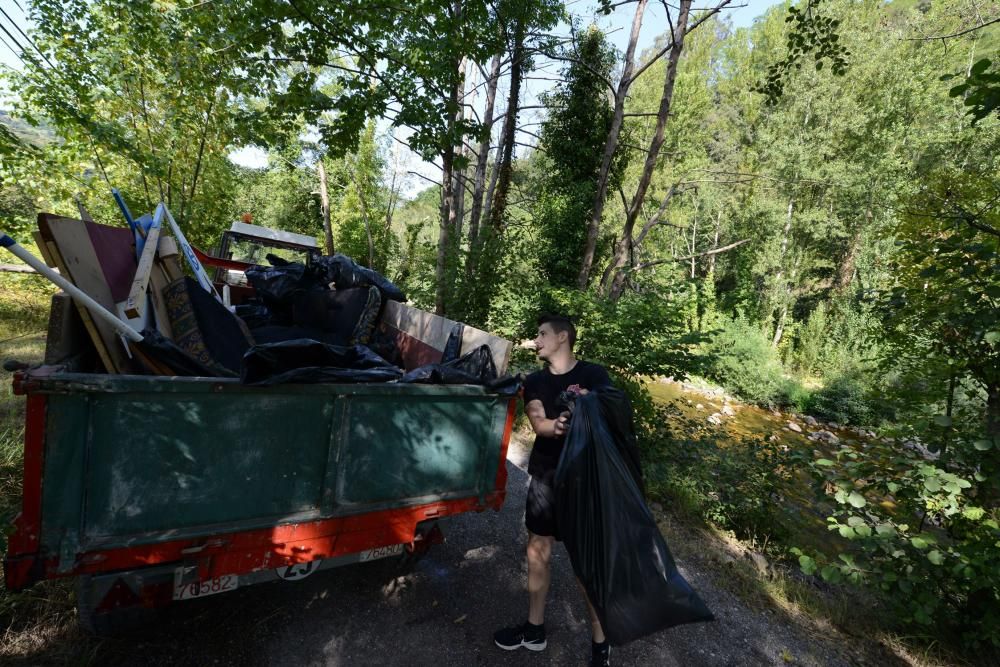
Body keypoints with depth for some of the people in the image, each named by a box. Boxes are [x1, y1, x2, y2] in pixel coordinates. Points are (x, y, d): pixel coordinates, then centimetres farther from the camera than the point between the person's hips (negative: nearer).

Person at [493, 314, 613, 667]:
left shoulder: (594, 374, -5)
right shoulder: (535, 381, 5)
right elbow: (538, 424, -10)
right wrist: (558, 426, -33)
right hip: (545, 476, 5)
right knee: (538, 550, 14)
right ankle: (535, 629, 34)